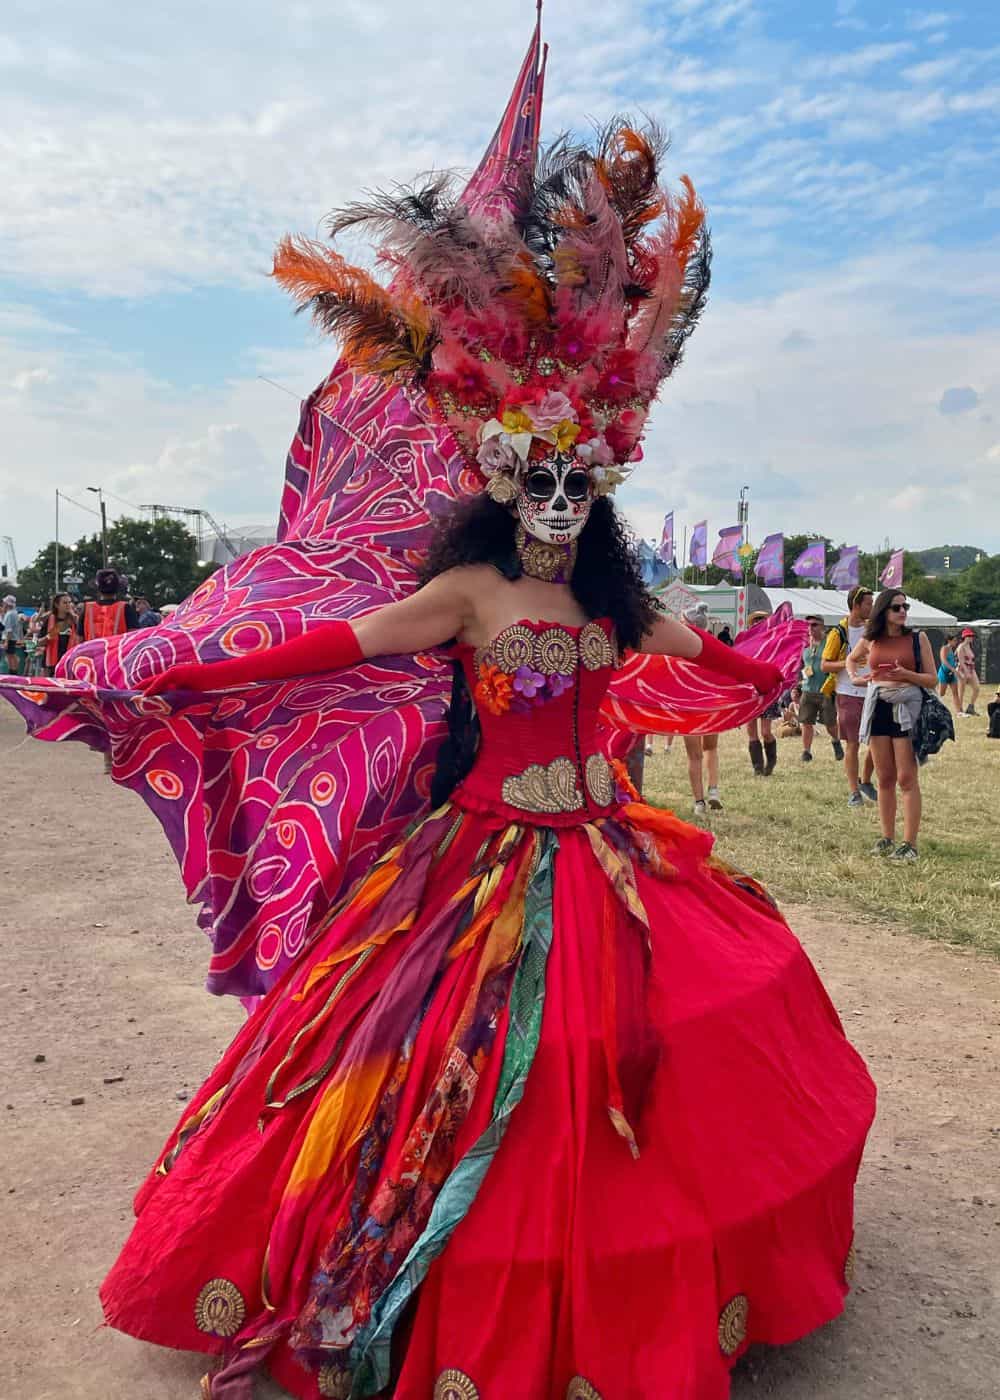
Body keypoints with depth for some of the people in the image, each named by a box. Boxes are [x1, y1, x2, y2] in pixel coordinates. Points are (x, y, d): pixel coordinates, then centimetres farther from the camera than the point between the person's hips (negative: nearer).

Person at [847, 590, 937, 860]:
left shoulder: (918, 639, 0)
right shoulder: (870, 641, 7)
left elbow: (932, 680, -1)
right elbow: (851, 659, 29)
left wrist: (906, 674, -17)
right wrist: (854, 677, 10)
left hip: (907, 709, -3)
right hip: (878, 709, 3)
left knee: (907, 779, -7)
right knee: (885, 779, 9)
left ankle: (910, 843, -3)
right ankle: (887, 838, 18)